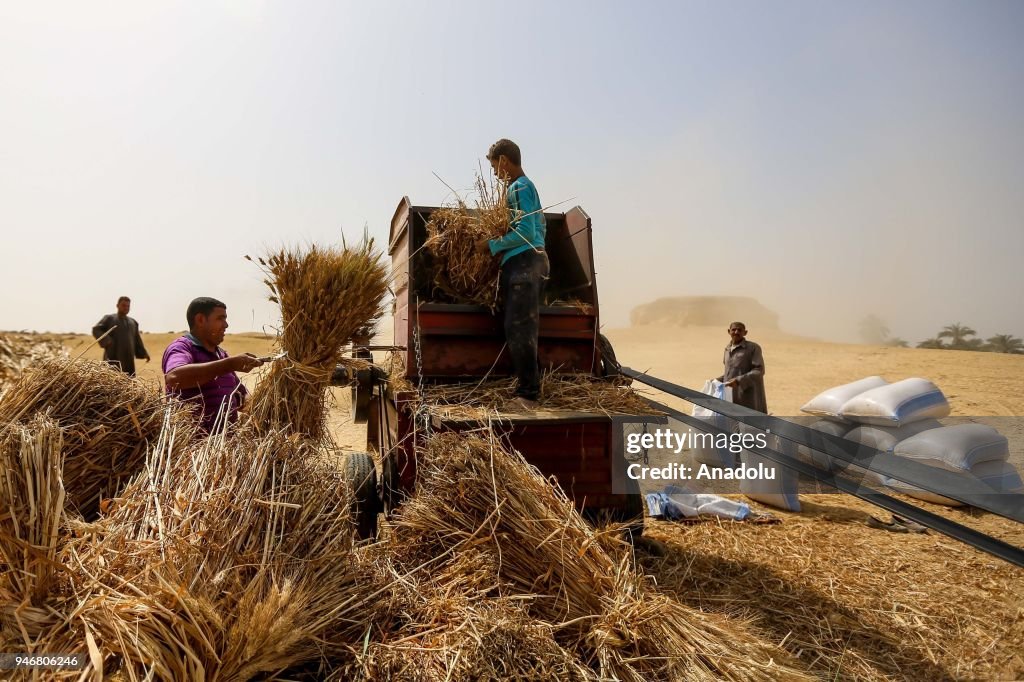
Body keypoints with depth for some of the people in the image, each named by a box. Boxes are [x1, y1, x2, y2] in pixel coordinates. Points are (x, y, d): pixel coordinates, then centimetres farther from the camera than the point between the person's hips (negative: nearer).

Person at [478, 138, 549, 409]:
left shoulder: (518, 188, -8)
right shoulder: (527, 186, 22)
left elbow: (525, 232, -18)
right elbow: (540, 228, 29)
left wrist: (492, 245, -10)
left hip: (523, 262, -10)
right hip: (533, 260, 10)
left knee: (518, 329, -13)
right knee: (524, 329, 10)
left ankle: (527, 393, -12)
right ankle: (528, 389, 14)